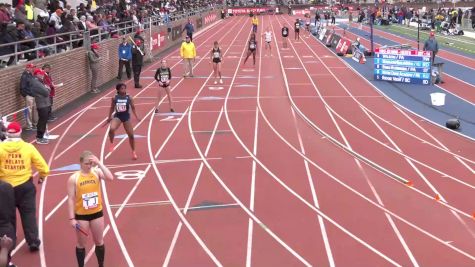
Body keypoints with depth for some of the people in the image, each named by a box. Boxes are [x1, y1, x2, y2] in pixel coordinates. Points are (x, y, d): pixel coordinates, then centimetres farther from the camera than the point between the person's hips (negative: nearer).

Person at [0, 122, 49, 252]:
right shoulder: (28, 147, -9)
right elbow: (43, 167, -8)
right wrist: (42, 177, 12)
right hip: (25, 186, 0)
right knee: (29, 214, 11)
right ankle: (33, 241, 11)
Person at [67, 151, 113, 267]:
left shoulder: (96, 172, -6)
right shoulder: (74, 178, -10)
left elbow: (110, 178, -25)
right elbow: (71, 199, -9)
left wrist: (99, 164, -26)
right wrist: (72, 218, -11)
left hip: (97, 213, 2)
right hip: (81, 215, -2)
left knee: (99, 242, 15)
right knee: (81, 244, 11)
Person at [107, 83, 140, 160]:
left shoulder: (129, 98, -6)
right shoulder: (114, 98, -5)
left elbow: (133, 107, 3)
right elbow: (112, 108, 6)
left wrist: (136, 117, -2)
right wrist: (109, 117, 11)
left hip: (126, 117, 1)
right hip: (117, 116, -1)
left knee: (131, 135, 7)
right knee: (111, 129, -31)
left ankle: (133, 152, 26)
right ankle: (111, 143, -2)